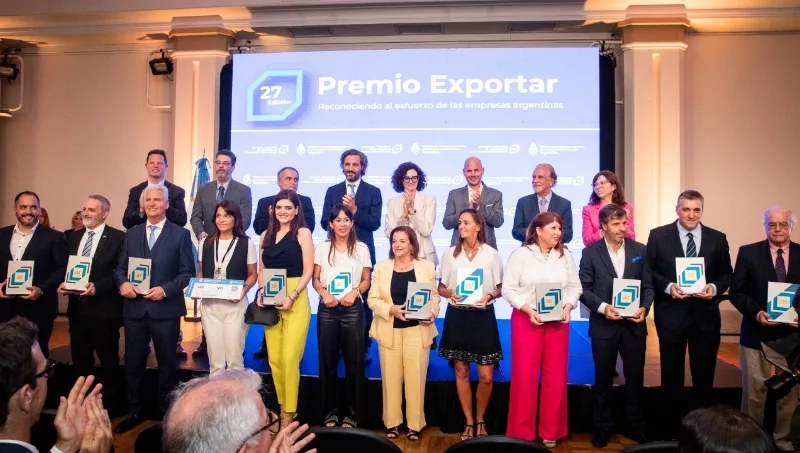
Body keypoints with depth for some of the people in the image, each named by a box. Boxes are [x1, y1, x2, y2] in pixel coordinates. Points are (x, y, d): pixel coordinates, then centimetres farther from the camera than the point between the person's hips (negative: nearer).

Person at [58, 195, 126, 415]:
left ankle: (111, 406, 21)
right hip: (77, 307, 6)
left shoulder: (118, 238, -8)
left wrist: (97, 286, -21)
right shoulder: (73, 237, 13)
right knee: (80, 361, 15)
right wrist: (63, 283, -4)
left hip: (103, 309, -6)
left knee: (109, 360, 7)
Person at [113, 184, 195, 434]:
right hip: (134, 308, 3)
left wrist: (165, 289, -18)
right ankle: (134, 411, 28)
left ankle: (166, 412, 27)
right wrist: (123, 283, -12)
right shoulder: (131, 233, 10)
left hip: (165, 309, -3)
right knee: (133, 363, 11)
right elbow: (120, 267, 10)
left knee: (166, 363, 11)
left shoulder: (181, 234, -2)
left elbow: (188, 272, -5)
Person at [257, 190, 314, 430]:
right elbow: (262, 269, 15)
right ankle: (283, 407, 22)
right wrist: (261, 291, -3)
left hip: (295, 300, -5)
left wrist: (292, 297, -17)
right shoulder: (266, 235, 12)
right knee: (274, 359, 7)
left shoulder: (302, 233, -2)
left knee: (289, 358, -7)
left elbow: (308, 271, -7)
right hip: (270, 301, 5)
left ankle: (289, 412, 6)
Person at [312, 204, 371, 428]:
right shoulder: (322, 248, 5)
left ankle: (352, 413, 12)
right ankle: (330, 411, 18)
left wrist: (354, 292, -14)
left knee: (354, 361, 2)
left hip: (352, 309, -1)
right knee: (327, 361, 6)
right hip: (327, 309, 1)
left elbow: (366, 281, 5)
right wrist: (324, 293, -13)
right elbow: (315, 279, 6)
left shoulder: (361, 248, 4)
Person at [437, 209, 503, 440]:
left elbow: (500, 288, 5)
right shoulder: (450, 254, 3)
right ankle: (469, 422, 24)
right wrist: (450, 294, -14)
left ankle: (480, 420, 24)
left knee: (486, 376, -1)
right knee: (461, 372, 9)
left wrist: (489, 296, -16)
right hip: (457, 316, 2)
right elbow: (440, 287, 7)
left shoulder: (492, 254, -1)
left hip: (483, 316, -1)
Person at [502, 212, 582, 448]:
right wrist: (528, 310, -17)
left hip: (558, 322, 3)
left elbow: (575, 286, 8)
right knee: (525, 376, 1)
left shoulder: (565, 255, 6)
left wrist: (568, 307, -10)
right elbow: (508, 288, -7)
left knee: (556, 377, 8)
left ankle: (550, 431, 23)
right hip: (526, 320, -3)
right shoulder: (521, 254, -5)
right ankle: (522, 432, 15)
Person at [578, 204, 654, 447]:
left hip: (634, 324, 2)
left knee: (635, 378, 10)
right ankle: (603, 427, 24)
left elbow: (648, 285, 4)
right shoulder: (590, 252, -3)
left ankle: (636, 426, 27)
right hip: (603, 325, -1)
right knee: (603, 379, 10)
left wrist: (644, 308, -12)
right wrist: (602, 307, -18)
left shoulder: (640, 250, 3)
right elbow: (583, 288, -5)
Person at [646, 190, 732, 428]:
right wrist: (667, 286, -17)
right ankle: (671, 421, 26)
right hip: (671, 314, -1)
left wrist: (715, 287, -12)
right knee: (671, 372, 11)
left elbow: (727, 274, 8)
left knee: (704, 373, 11)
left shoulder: (717, 238, 3)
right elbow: (648, 271, -1)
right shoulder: (658, 235, -3)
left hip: (706, 315, 2)